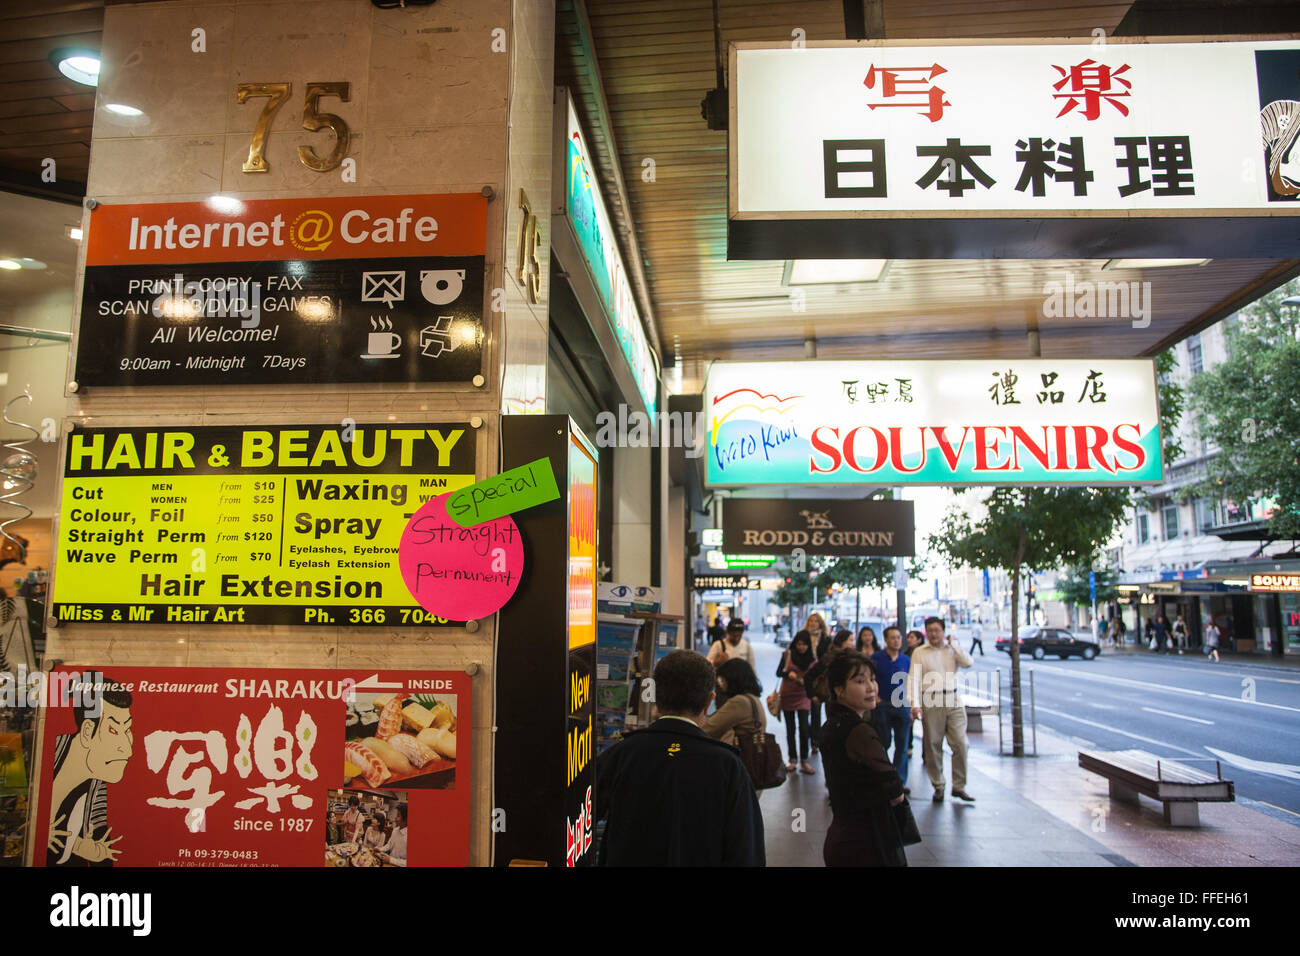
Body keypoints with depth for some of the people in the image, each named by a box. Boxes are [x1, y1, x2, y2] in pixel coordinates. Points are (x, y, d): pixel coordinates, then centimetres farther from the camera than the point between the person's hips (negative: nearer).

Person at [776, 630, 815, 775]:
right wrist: (788, 673, -24)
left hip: (803, 696, 0)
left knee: (804, 728, -9)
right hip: (787, 696, 0)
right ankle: (792, 760, 18)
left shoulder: (812, 659, -1)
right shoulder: (788, 654, -3)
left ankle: (804, 760, 2)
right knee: (790, 729, 8)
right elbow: (778, 672, -4)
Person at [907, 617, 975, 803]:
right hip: (931, 703, -1)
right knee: (933, 746, 2)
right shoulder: (919, 652, 5)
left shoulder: (952, 650, 12)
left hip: (954, 702, 1)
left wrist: (952, 644, -1)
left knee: (960, 744, -3)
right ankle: (938, 786, 14)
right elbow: (913, 678, -3)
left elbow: (968, 663, -6)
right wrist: (915, 704, -13)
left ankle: (959, 786, 9)